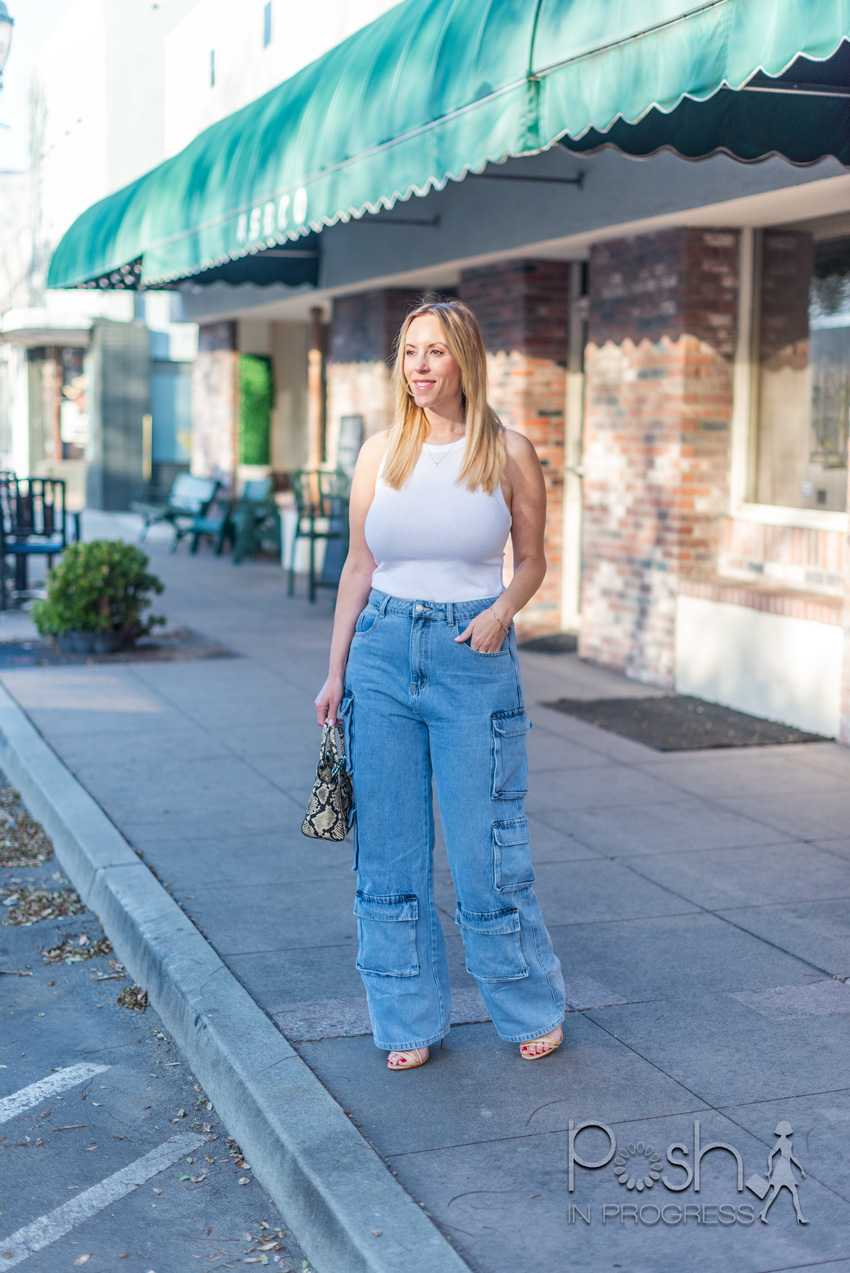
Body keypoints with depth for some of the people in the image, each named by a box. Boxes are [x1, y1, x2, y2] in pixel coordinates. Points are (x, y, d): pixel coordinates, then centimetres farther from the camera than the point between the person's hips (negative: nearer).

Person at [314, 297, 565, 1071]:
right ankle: (410, 1021, 21)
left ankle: (532, 1008, 21)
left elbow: (532, 561, 8)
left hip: (473, 659, -3)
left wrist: (503, 609, -13)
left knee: (486, 850, 0)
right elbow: (358, 567, 10)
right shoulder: (380, 454, 5)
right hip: (383, 654, 3)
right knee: (389, 850, 6)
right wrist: (335, 672, 8)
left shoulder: (509, 454, 0)